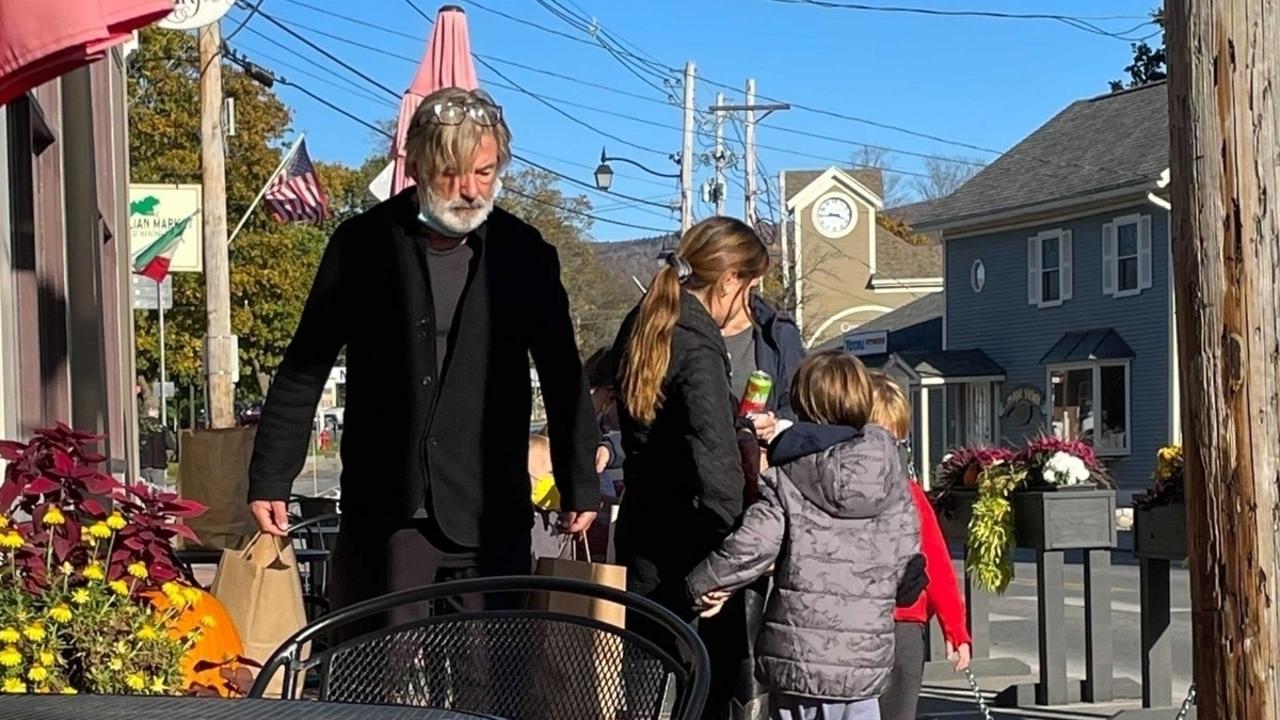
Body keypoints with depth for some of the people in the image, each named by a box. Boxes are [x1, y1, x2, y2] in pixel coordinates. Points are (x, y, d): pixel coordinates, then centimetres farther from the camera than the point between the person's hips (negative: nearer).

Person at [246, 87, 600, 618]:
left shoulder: (524, 254, 3)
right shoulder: (363, 244, 1)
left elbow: (563, 378, 11)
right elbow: (304, 370, 5)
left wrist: (580, 487, 13)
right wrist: (270, 480, 4)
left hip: (491, 518, 1)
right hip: (382, 513, 0)